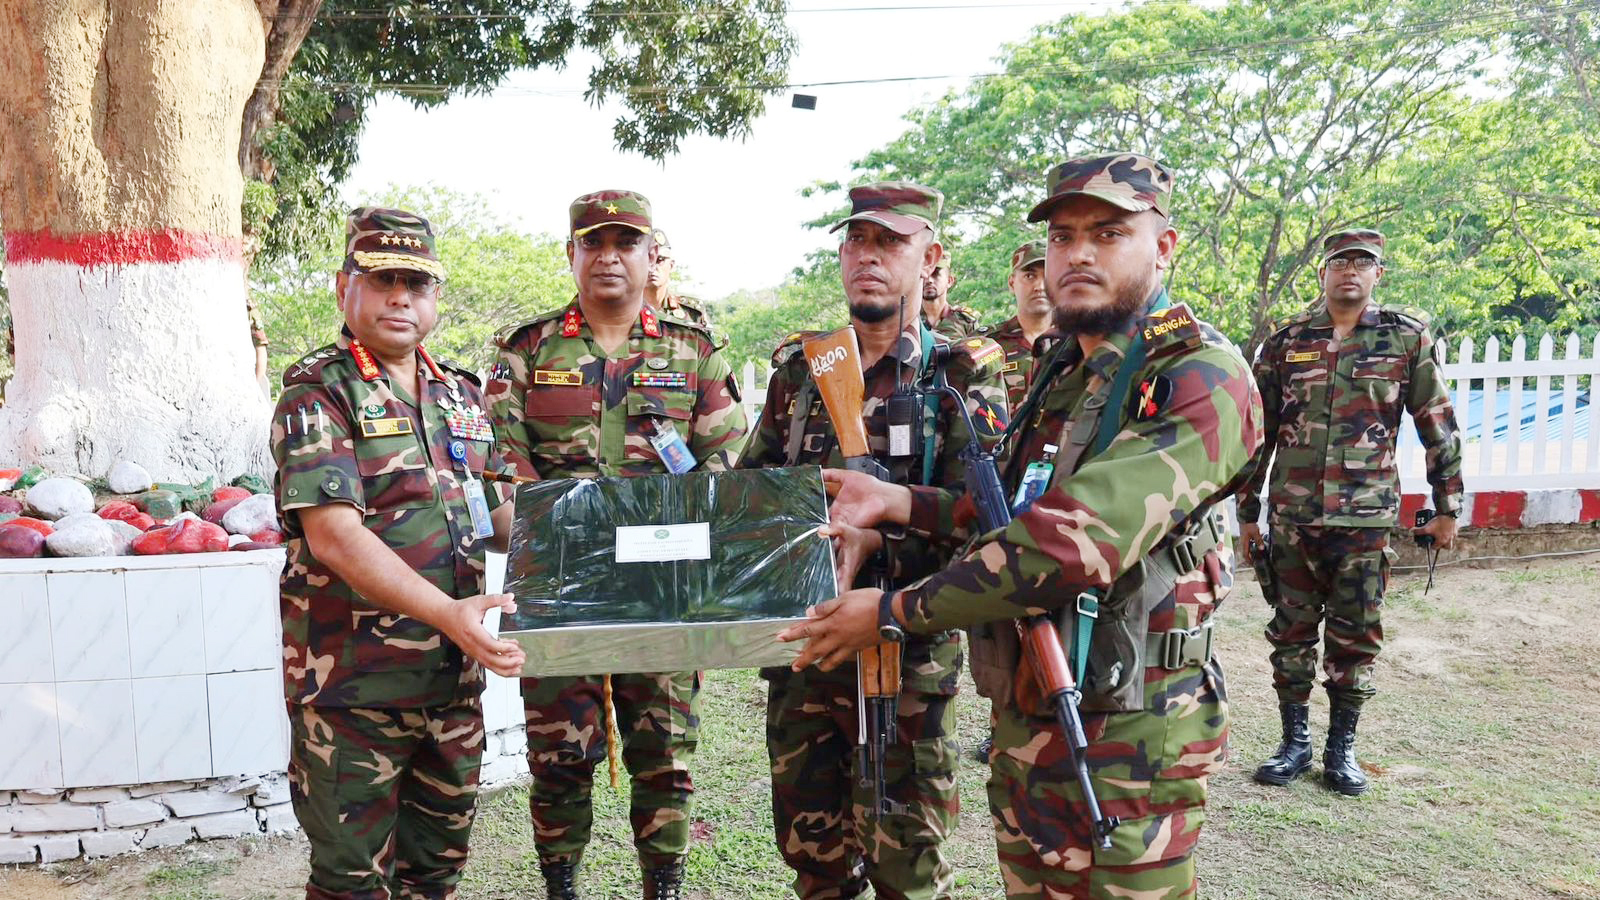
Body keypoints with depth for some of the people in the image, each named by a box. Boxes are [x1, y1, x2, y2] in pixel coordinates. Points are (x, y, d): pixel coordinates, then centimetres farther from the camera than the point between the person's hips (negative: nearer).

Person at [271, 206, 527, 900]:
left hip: (453, 676, 6)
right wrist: (447, 612, -30)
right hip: (353, 681, -6)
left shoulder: (462, 394, 12)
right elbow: (333, 535, -20)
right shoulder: (317, 394, -9)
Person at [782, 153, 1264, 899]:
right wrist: (893, 502, 1)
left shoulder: (1203, 377, -17)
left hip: (1128, 740, -7)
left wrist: (893, 612, -22)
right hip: (1023, 721, 7)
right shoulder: (1060, 374, 11)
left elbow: (1075, 543, -27)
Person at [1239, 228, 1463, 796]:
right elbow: (1258, 433, 8)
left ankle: (1342, 749, 21)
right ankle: (1295, 743, 20)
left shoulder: (1408, 337, 1)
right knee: (1291, 632, 7)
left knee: (1355, 637, 7)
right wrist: (1247, 512, 8)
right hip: (1291, 514, 1)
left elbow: (1438, 427, 6)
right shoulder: (1285, 342, 4)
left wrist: (1447, 508, 7)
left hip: (1366, 518, -1)